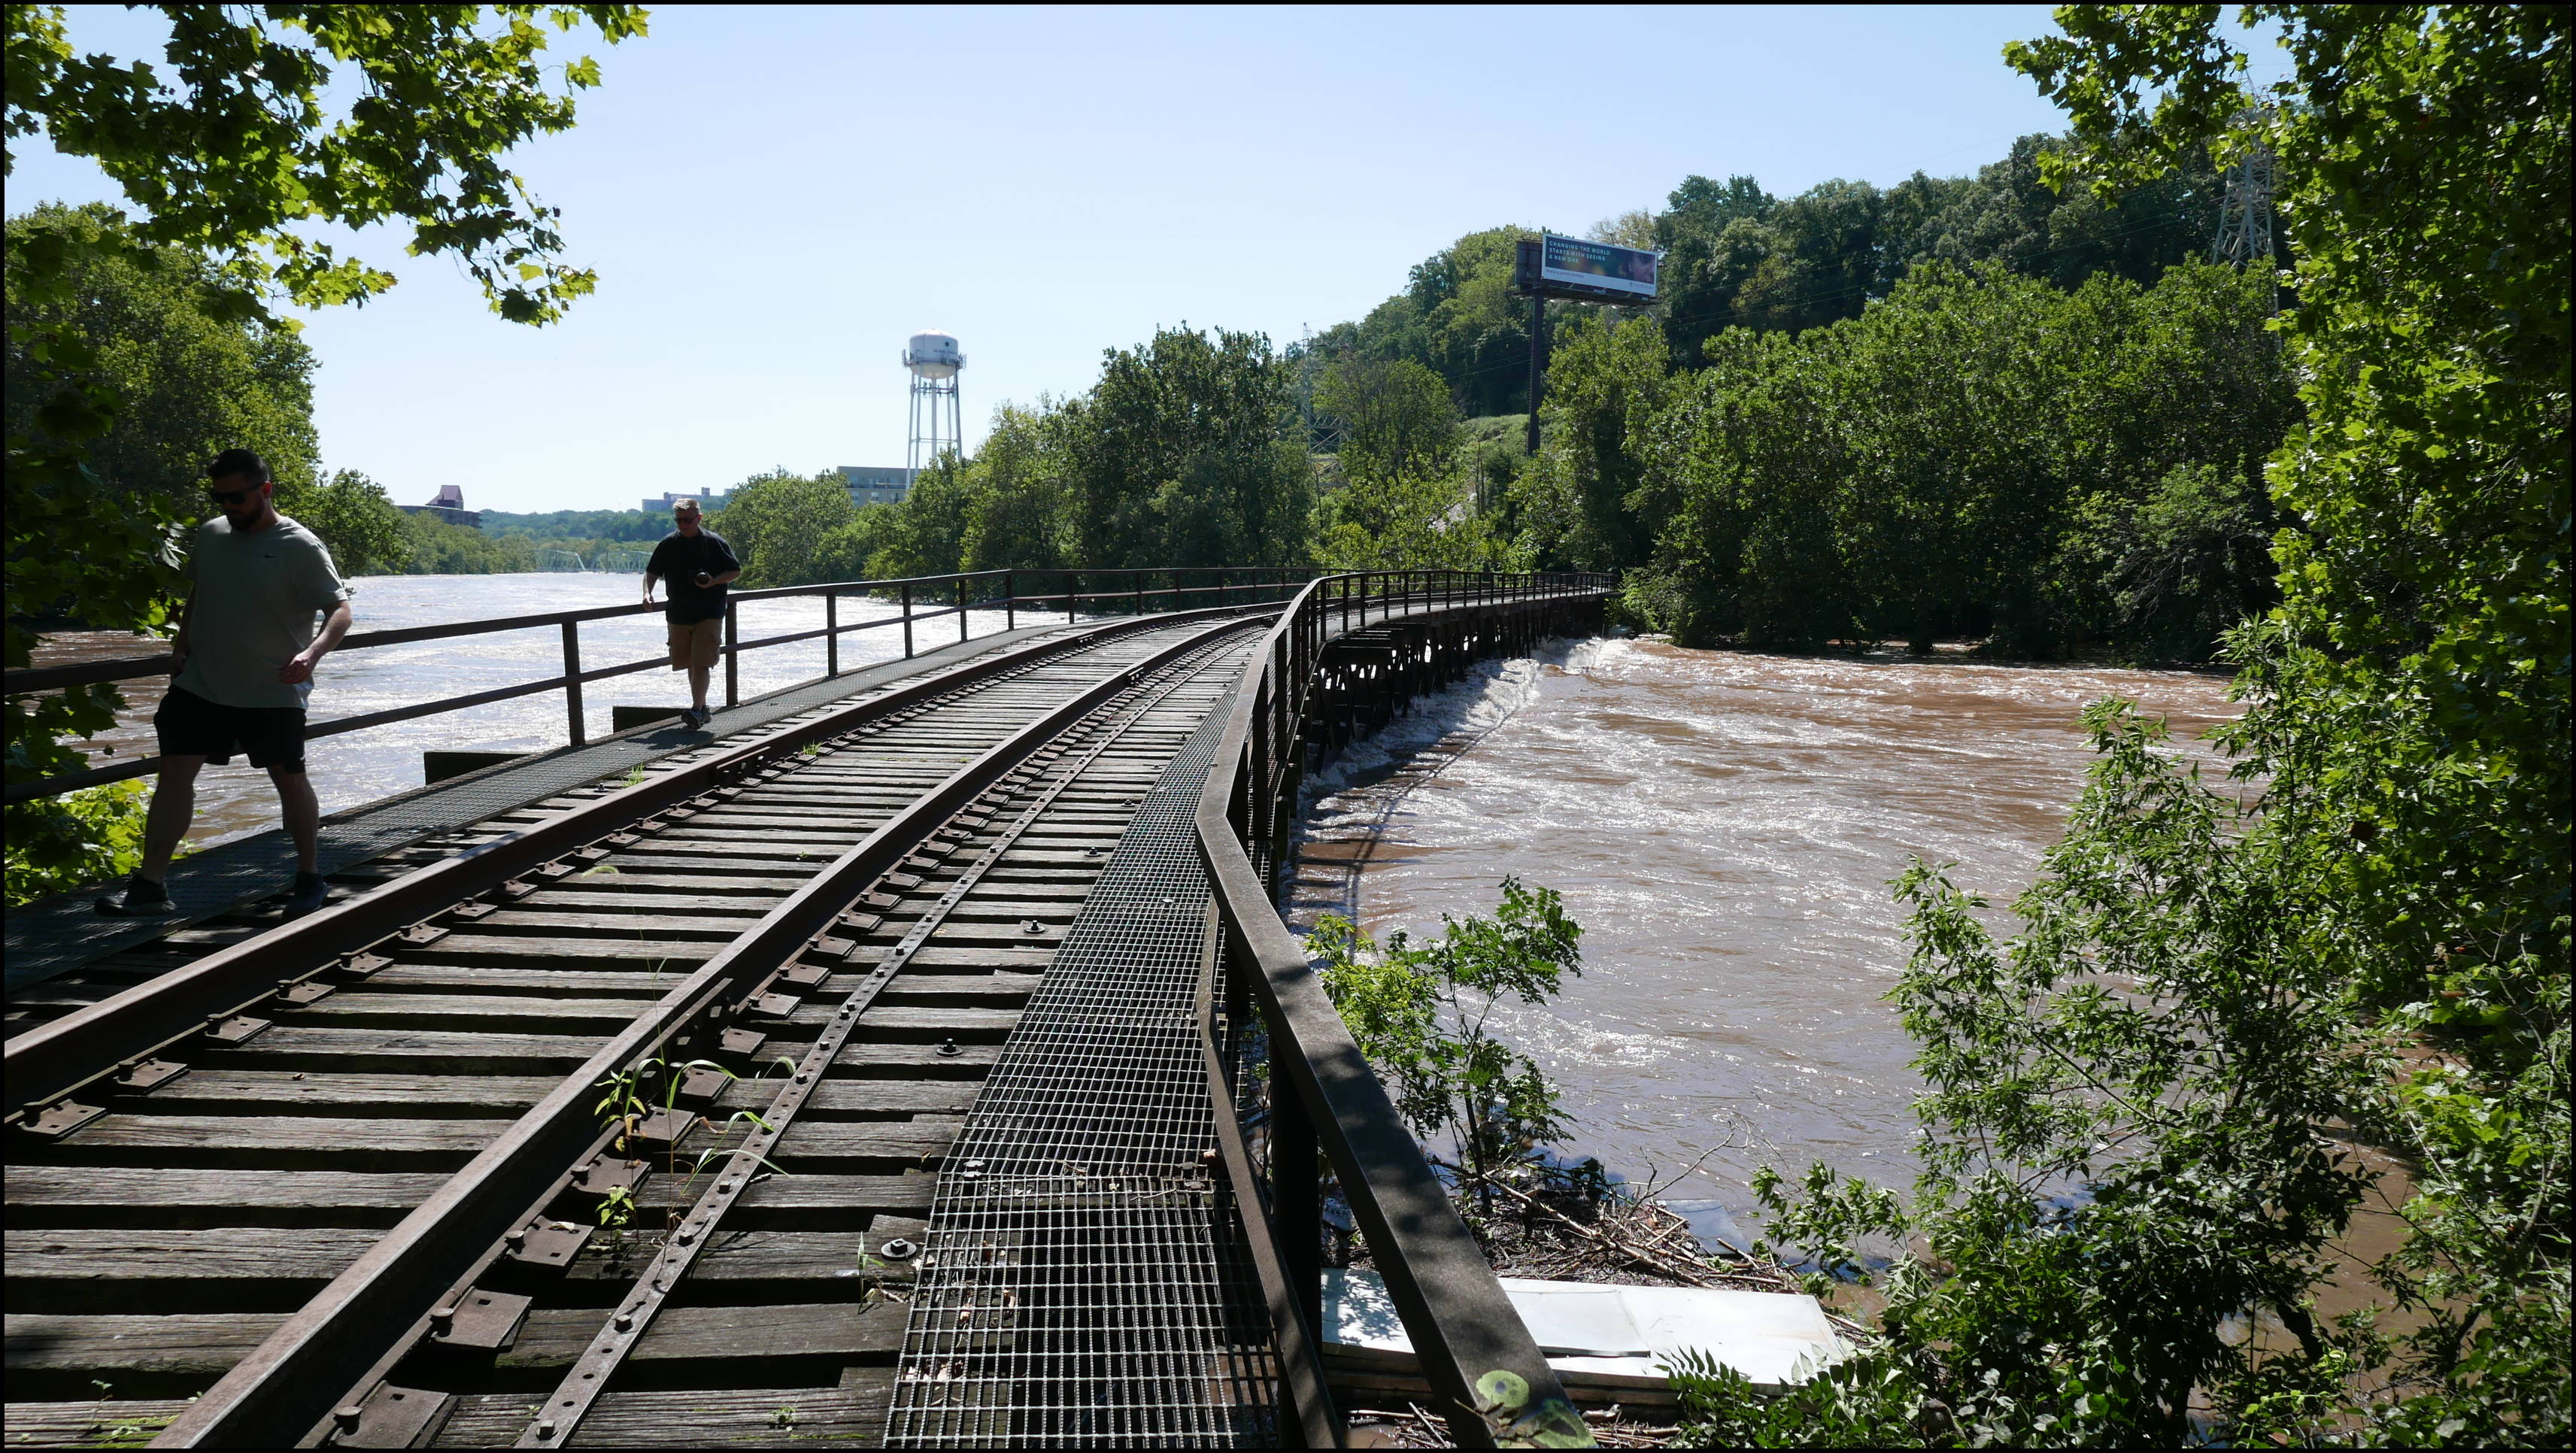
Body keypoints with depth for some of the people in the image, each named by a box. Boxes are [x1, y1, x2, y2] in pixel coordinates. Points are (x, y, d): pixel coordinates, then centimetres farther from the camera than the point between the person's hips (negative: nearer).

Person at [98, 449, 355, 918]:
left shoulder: (300, 547, -10)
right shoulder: (210, 535, 8)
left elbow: (340, 609, -16)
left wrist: (313, 652, -33)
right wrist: (182, 639, 12)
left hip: (273, 691, -5)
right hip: (201, 683, 5)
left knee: (288, 777, 4)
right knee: (176, 770, -1)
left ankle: (309, 877, 20)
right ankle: (149, 886, 3)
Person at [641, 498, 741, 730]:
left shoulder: (714, 543, -3)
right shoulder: (668, 544, 6)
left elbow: (736, 572, 1)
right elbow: (652, 572, 12)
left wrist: (713, 582, -16)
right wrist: (647, 593, -7)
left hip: (709, 614, -5)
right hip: (678, 613, 5)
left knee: (701, 663, -14)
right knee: (687, 662, 11)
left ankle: (697, 710, -19)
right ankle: (703, 708, 23)